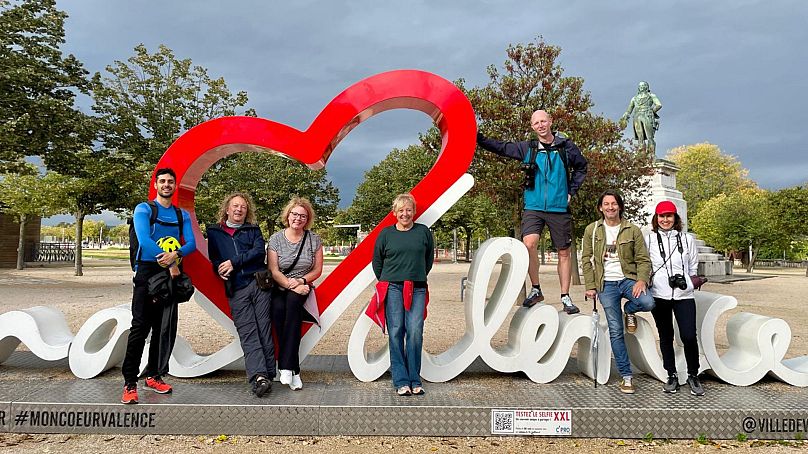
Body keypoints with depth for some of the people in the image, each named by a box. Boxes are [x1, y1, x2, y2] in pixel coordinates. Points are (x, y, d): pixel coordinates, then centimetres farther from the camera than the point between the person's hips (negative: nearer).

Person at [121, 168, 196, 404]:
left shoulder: (183, 215, 14)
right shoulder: (143, 209, 1)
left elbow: (191, 243, 1)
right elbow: (144, 239, -13)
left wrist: (176, 254, -20)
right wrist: (170, 264, -18)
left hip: (172, 274, 5)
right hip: (147, 271, -4)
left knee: (166, 328, 6)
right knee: (140, 327, -9)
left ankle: (153, 375, 18)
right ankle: (130, 383, -5)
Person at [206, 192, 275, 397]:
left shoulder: (253, 230, 20)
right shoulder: (214, 232, 22)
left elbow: (260, 252, 3)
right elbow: (211, 256, 17)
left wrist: (234, 262, -5)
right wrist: (219, 269, -4)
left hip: (258, 282, 0)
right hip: (236, 289, 0)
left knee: (264, 328, -6)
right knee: (248, 332, -11)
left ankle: (267, 375, -5)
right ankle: (259, 377, -22)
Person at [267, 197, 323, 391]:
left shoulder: (314, 239, 5)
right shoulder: (276, 238, 2)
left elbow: (317, 270, 7)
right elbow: (274, 270, -3)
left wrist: (301, 281, -10)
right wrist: (291, 285, -16)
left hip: (302, 287, 0)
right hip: (280, 287, 0)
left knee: (292, 301, -34)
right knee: (278, 308, -33)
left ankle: (285, 366, -35)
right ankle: (294, 371, -31)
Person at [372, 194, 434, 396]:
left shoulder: (423, 232, 8)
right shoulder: (386, 233, 7)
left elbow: (429, 258, 18)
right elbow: (377, 261, 15)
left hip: (417, 289, 1)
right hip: (392, 288, 0)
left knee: (415, 332, -4)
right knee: (396, 332, -2)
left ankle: (415, 380, 7)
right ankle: (401, 382, 4)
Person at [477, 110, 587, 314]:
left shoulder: (566, 147, 4)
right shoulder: (527, 148, 4)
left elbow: (581, 167, 19)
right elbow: (500, 147, 4)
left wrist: (571, 191, 10)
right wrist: (477, 137, -6)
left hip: (559, 208, 1)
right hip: (533, 207, 0)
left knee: (564, 252, 7)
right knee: (529, 244, -22)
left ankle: (566, 298, 20)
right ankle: (536, 290, -5)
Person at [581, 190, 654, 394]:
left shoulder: (633, 230, 3)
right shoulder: (592, 230, 5)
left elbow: (643, 259, 2)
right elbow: (586, 260, 6)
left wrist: (642, 280, -15)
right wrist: (590, 286, -1)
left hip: (628, 279, 0)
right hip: (606, 284, 0)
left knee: (647, 302, -31)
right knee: (616, 332, -1)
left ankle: (629, 311, 7)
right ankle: (626, 376, 10)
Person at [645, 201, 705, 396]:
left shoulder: (687, 239, 10)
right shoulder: (649, 240, 6)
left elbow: (693, 267, 15)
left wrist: (687, 282, 3)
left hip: (683, 295, 0)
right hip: (659, 295, 0)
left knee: (689, 336, -8)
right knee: (666, 337, 8)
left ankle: (693, 376, 12)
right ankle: (672, 376, 20)